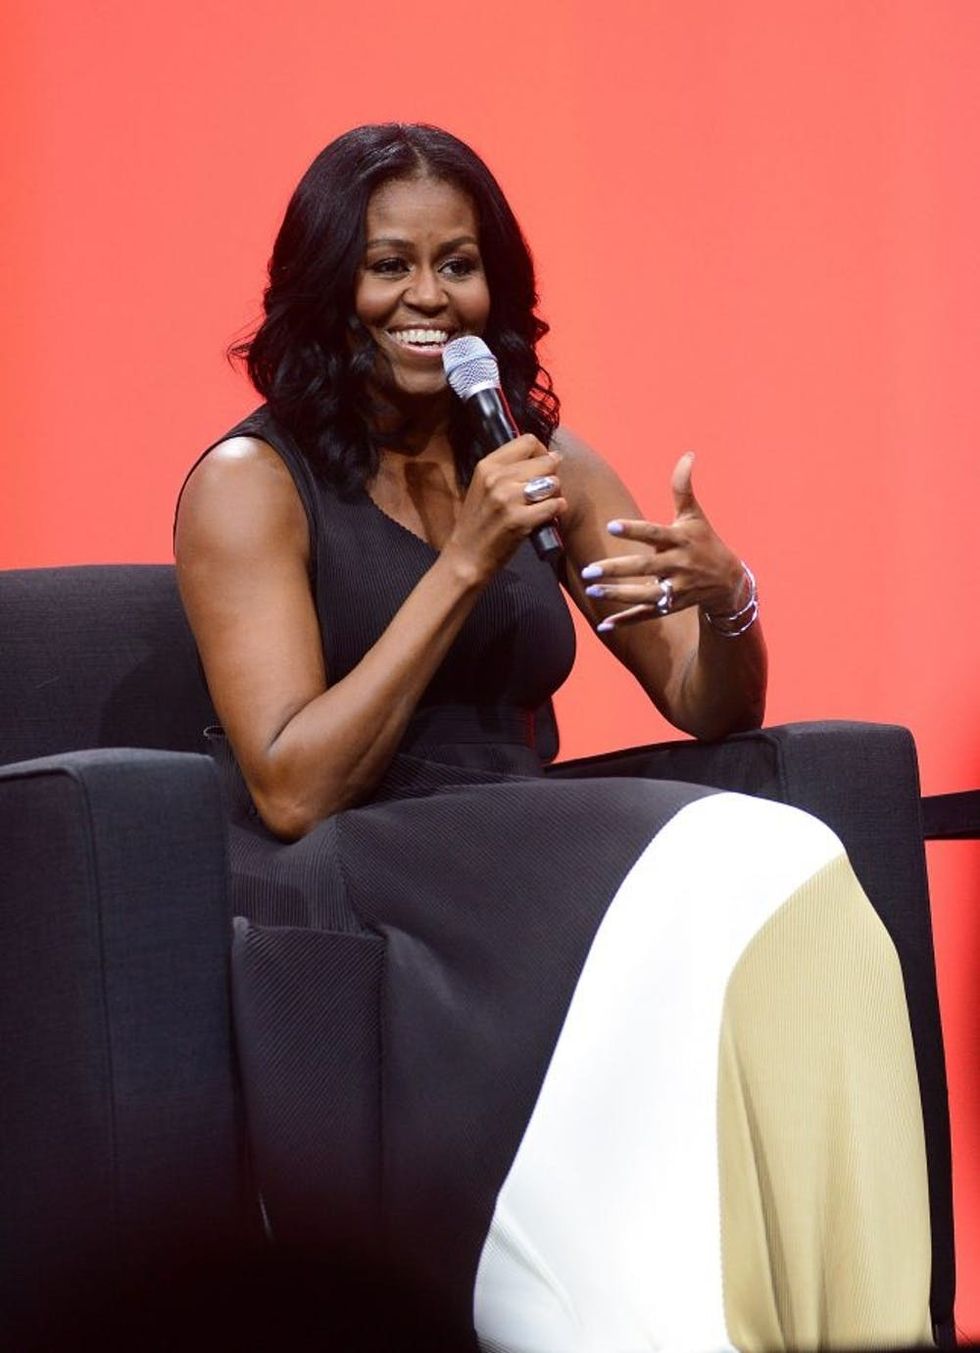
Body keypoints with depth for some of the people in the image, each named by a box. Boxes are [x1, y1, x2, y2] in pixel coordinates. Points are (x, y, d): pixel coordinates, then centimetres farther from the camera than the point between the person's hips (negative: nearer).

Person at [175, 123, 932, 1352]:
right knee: (713, 891, -32)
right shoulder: (251, 484, 0)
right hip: (334, 892, -5)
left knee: (785, 886, -28)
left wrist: (724, 596, -7)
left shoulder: (547, 466, 15)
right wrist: (464, 564, -14)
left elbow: (708, 711, 16)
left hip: (518, 867, 5)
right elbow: (292, 791, -10)